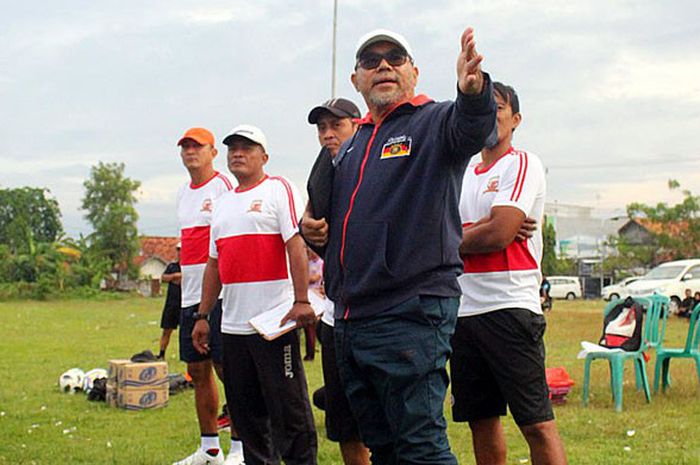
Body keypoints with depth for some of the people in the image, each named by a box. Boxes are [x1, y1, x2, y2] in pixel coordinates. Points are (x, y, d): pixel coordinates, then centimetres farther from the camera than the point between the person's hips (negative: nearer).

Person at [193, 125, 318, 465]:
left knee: (288, 405, -4)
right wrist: (203, 316, 17)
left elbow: (296, 245, -12)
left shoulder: (278, 190, -2)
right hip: (233, 323, 7)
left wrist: (301, 300, -21)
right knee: (245, 409, 11)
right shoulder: (223, 203, 19)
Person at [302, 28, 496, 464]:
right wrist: (312, 227, 8)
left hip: (411, 313, -8)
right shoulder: (350, 147, 20)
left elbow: (470, 127, -28)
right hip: (351, 320, 8)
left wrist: (474, 93, -52)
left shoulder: (433, 122, -3)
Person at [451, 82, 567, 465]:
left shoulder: (523, 165, -3)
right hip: (463, 308, 7)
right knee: (480, 420, 11)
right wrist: (478, 231, -6)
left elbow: (498, 234, -14)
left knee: (536, 423, -8)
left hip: (509, 306, -7)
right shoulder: (463, 171, 18)